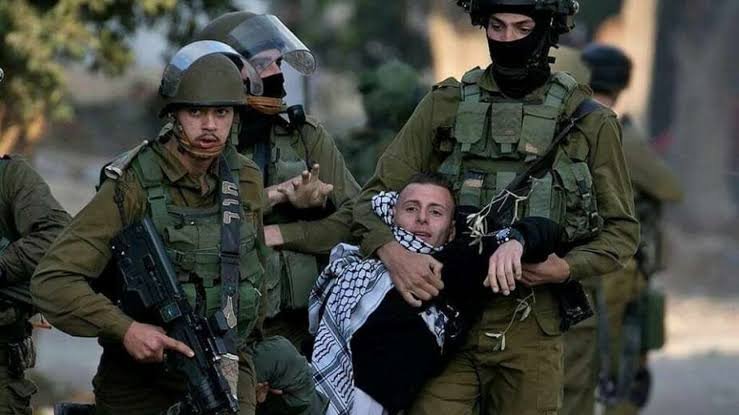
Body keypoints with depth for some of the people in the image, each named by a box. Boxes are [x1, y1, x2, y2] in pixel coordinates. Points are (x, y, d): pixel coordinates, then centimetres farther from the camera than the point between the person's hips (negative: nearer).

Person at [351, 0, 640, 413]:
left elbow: (622, 230, 8)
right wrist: (391, 251, -17)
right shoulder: (447, 106, 7)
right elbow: (375, 195, 6)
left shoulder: (589, 122, 5)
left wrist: (566, 268, -12)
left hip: (531, 330, 0)